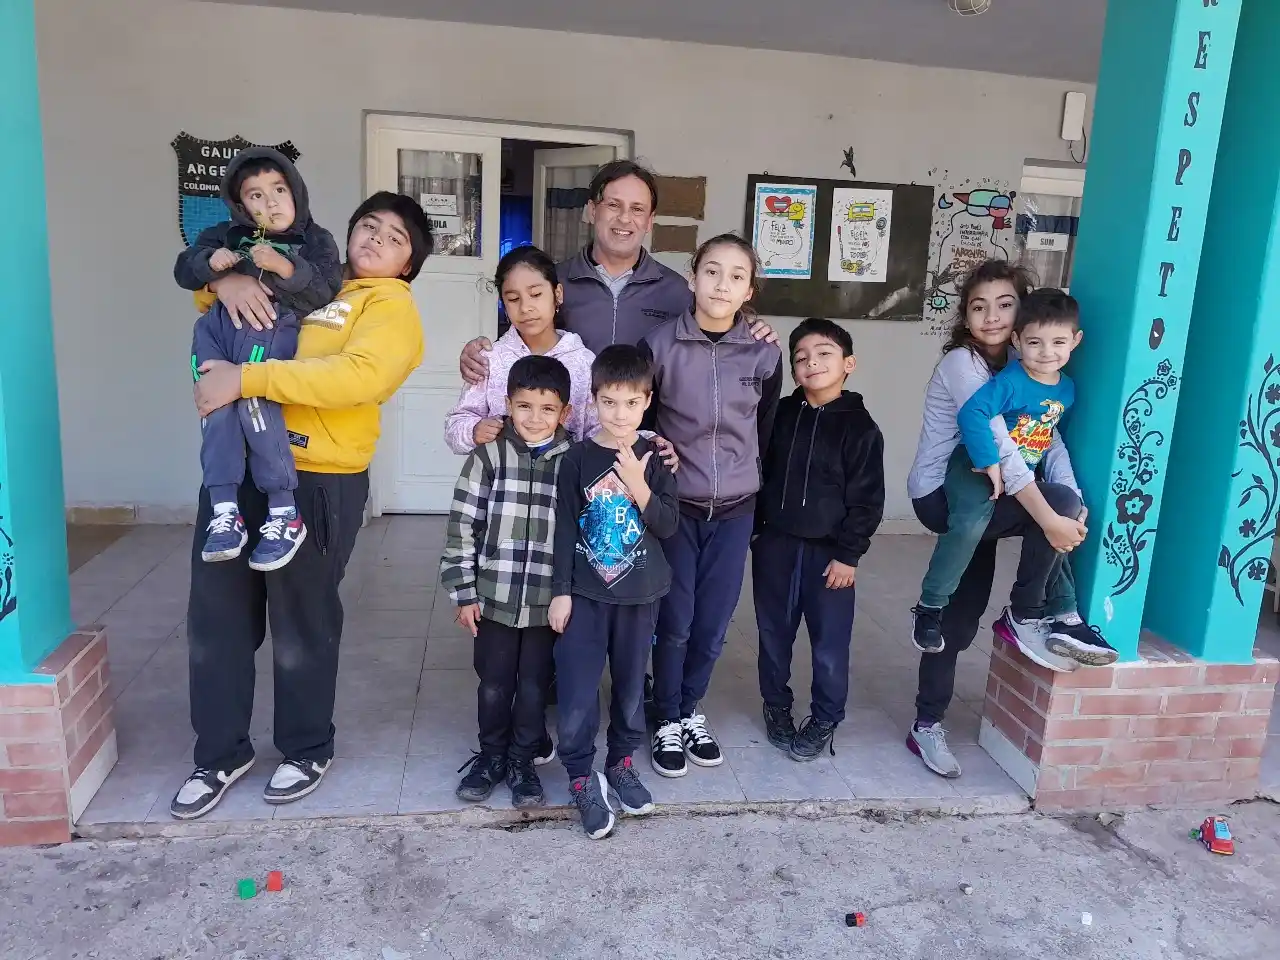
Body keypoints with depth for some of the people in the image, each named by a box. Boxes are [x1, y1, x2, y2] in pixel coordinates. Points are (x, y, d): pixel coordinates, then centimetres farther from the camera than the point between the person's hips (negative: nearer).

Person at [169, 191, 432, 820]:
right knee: (216, 616, 12)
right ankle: (221, 753, 31)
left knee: (302, 626, 7)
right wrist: (226, 279, 1)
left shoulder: (392, 305, -3)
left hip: (317, 482, -6)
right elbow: (207, 280, 27)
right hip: (238, 466, 6)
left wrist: (246, 378, -22)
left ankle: (308, 750, 30)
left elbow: (360, 375, -22)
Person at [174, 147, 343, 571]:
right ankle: (225, 511, -13)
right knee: (216, 402, -16)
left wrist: (286, 268, -14)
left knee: (253, 397, -28)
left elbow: (324, 295, 0)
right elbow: (183, 269, 19)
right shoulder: (227, 234, 22)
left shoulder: (316, 241, 13)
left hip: (275, 328, -4)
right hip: (220, 323, 4)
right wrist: (209, 263, -3)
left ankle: (284, 514, -23)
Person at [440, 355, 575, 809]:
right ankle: (491, 755, 35)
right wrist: (464, 592, -4)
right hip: (494, 597, 0)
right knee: (493, 684, 13)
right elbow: (462, 524, -3)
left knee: (534, 686, 12)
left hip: (548, 601, 0)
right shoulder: (489, 455, -5)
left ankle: (523, 760, 31)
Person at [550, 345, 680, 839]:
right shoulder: (578, 458, -5)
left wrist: (637, 485, -20)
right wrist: (561, 591, -4)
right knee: (576, 689, -3)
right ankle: (582, 776, 16)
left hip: (639, 594, 1)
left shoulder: (656, 458, -3)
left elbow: (667, 526, -6)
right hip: (586, 593, -1)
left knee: (631, 684, 14)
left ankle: (621, 763, 34)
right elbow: (565, 529, -3)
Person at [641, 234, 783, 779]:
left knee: (713, 623, 10)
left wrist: (741, 474, 12)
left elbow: (766, 428, 9)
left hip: (735, 509, 2)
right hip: (676, 504, -2)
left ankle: (690, 710, 32)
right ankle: (667, 721, 23)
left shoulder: (764, 354, -4)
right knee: (674, 622, 3)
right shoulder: (660, 345, -8)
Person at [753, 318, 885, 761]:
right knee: (773, 633, 14)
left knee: (830, 642, 6)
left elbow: (867, 499, -7)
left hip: (829, 552, -3)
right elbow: (759, 472, 9)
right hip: (774, 545, 3)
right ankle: (777, 705, 34)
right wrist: (752, 529, 6)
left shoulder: (860, 427, -7)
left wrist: (848, 554, -10)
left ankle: (825, 720, 25)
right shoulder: (780, 414, 3)